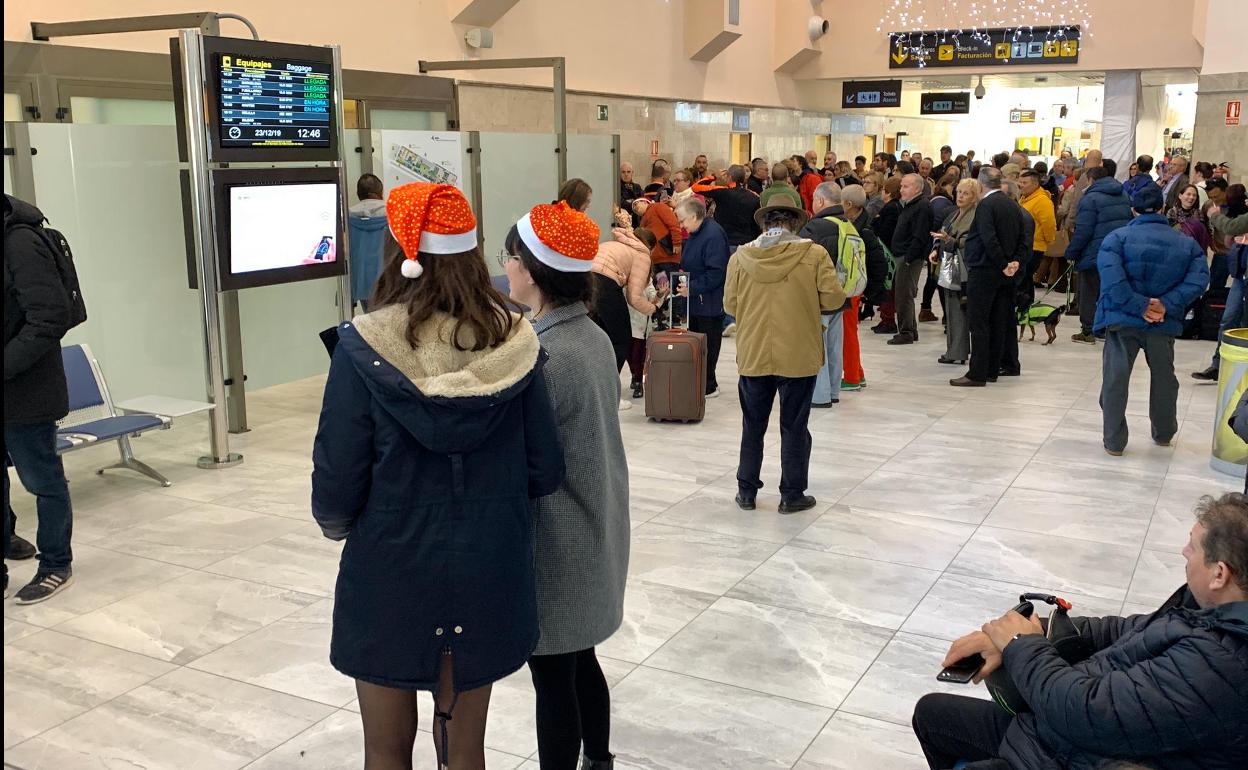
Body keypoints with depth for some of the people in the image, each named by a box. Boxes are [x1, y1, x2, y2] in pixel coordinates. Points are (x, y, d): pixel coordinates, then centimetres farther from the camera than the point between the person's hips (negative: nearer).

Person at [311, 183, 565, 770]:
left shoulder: (366, 347, -18)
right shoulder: (512, 343, -10)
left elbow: (337, 479, -14)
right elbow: (545, 473, -5)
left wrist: (336, 523, 10)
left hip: (390, 576, -2)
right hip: (486, 573, 3)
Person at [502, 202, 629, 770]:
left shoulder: (545, 357, -24)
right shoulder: (594, 336, 2)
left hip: (556, 545, -9)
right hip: (595, 533, 9)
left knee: (554, 680, 6)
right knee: (581, 661, 23)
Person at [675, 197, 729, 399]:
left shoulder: (713, 235, -19)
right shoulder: (695, 235, 12)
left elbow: (716, 274, -24)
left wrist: (692, 288, -20)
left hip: (710, 304, -9)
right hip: (695, 301, 9)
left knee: (707, 345, 0)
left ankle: (708, 386, 10)